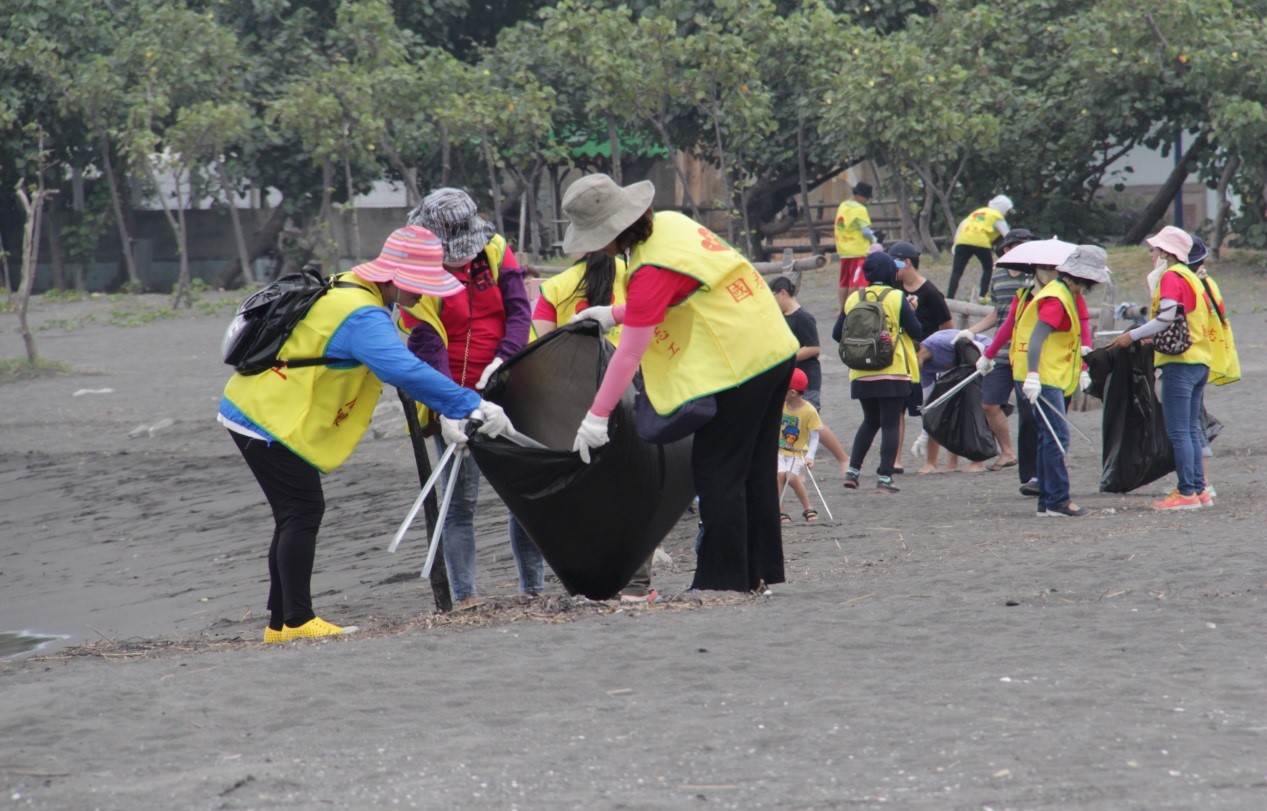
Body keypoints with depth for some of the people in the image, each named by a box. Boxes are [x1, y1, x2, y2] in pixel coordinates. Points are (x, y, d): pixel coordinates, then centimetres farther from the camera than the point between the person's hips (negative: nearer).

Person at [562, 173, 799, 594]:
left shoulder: (652, 268, -22)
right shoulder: (669, 223, 5)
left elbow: (630, 353, -21)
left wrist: (597, 415, -16)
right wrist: (615, 314, 21)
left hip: (738, 366, -10)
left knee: (716, 473, -2)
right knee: (754, 471, 16)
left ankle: (723, 579, 2)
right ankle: (761, 572, 23)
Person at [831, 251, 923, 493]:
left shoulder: (853, 299, 2)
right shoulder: (897, 299, -8)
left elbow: (837, 334, 5)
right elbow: (917, 333, -8)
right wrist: (910, 310, 9)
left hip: (862, 374, 4)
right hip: (894, 373, -4)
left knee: (870, 421, 20)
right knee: (890, 425, 2)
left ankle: (852, 471, 14)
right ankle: (884, 478, -3)